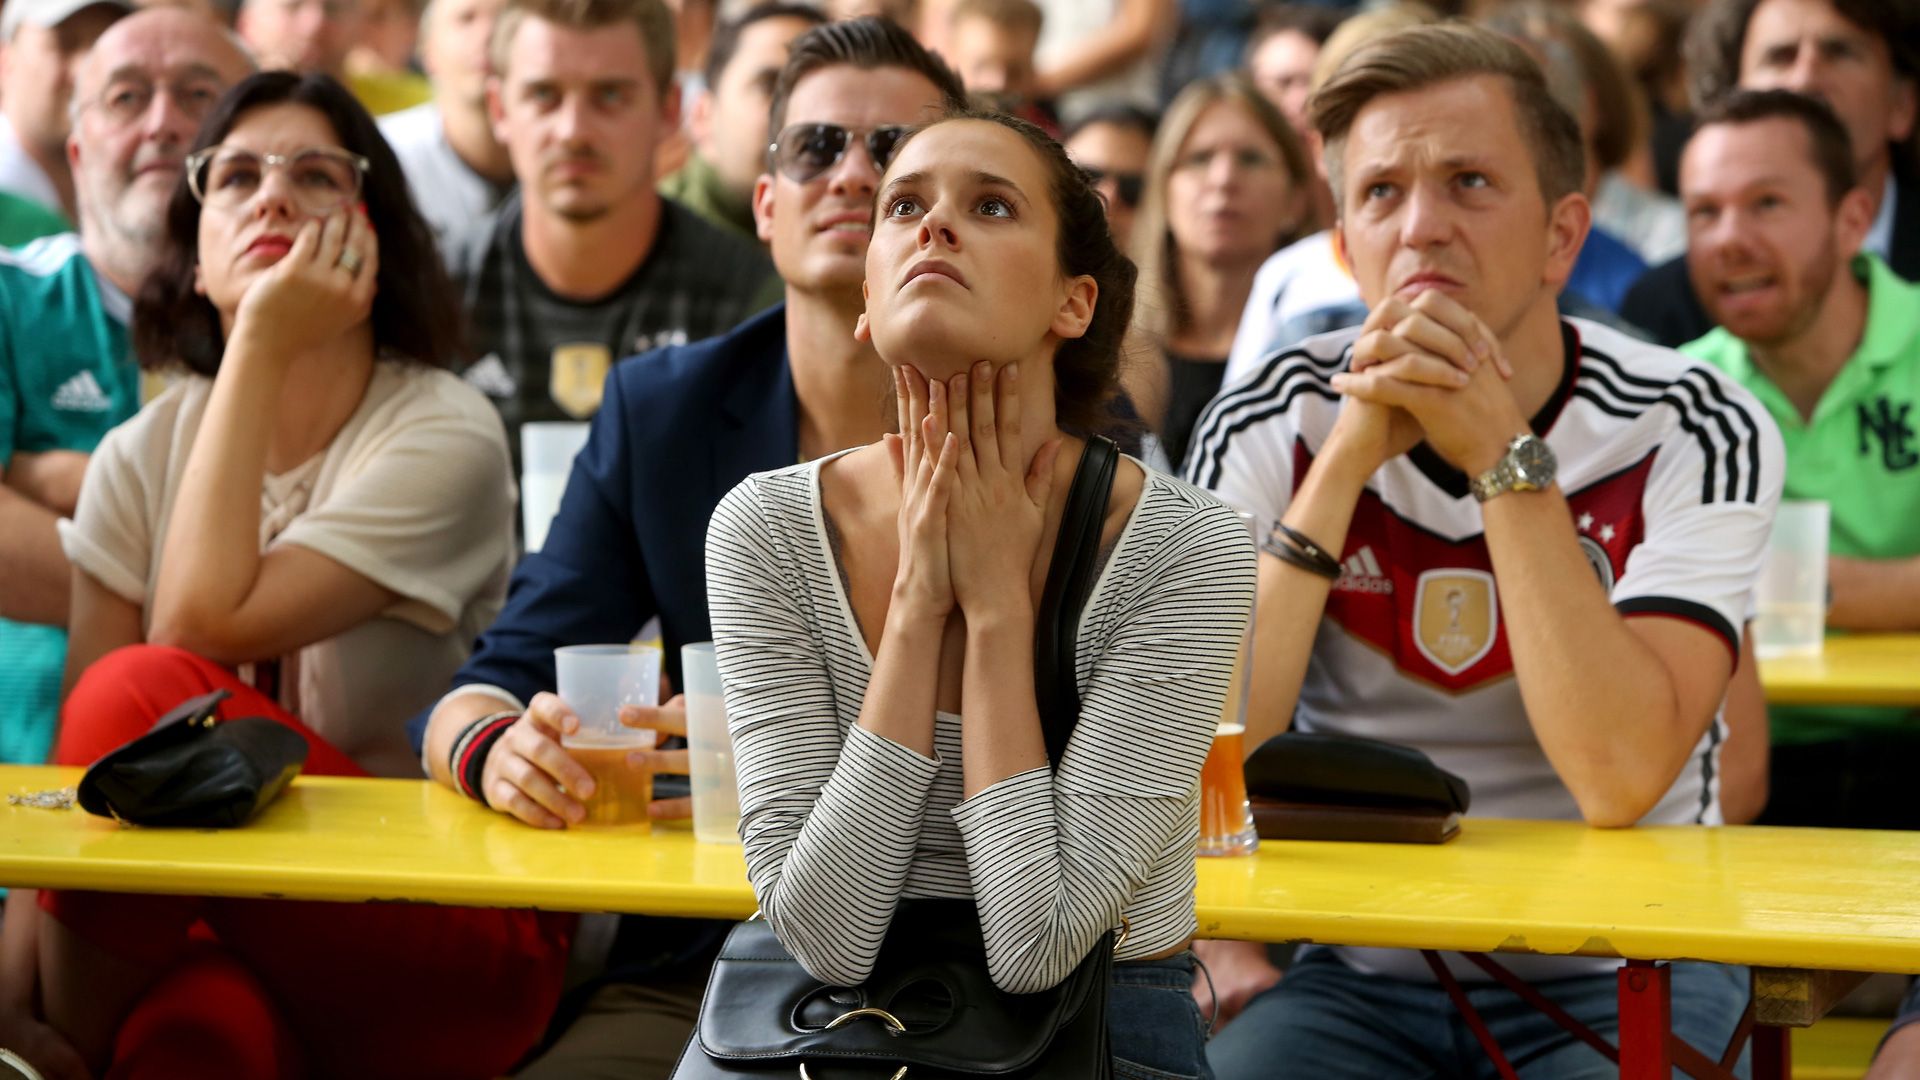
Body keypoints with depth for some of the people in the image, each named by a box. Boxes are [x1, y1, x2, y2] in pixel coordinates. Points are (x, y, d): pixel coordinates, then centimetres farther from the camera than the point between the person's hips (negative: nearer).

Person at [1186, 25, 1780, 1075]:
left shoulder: (1694, 431, -11)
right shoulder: (1269, 427, -4)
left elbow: (1620, 780, -23)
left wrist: (1505, 457, -24)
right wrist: (1347, 462, -21)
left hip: (1619, 972, -1)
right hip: (1360, 970, 1)